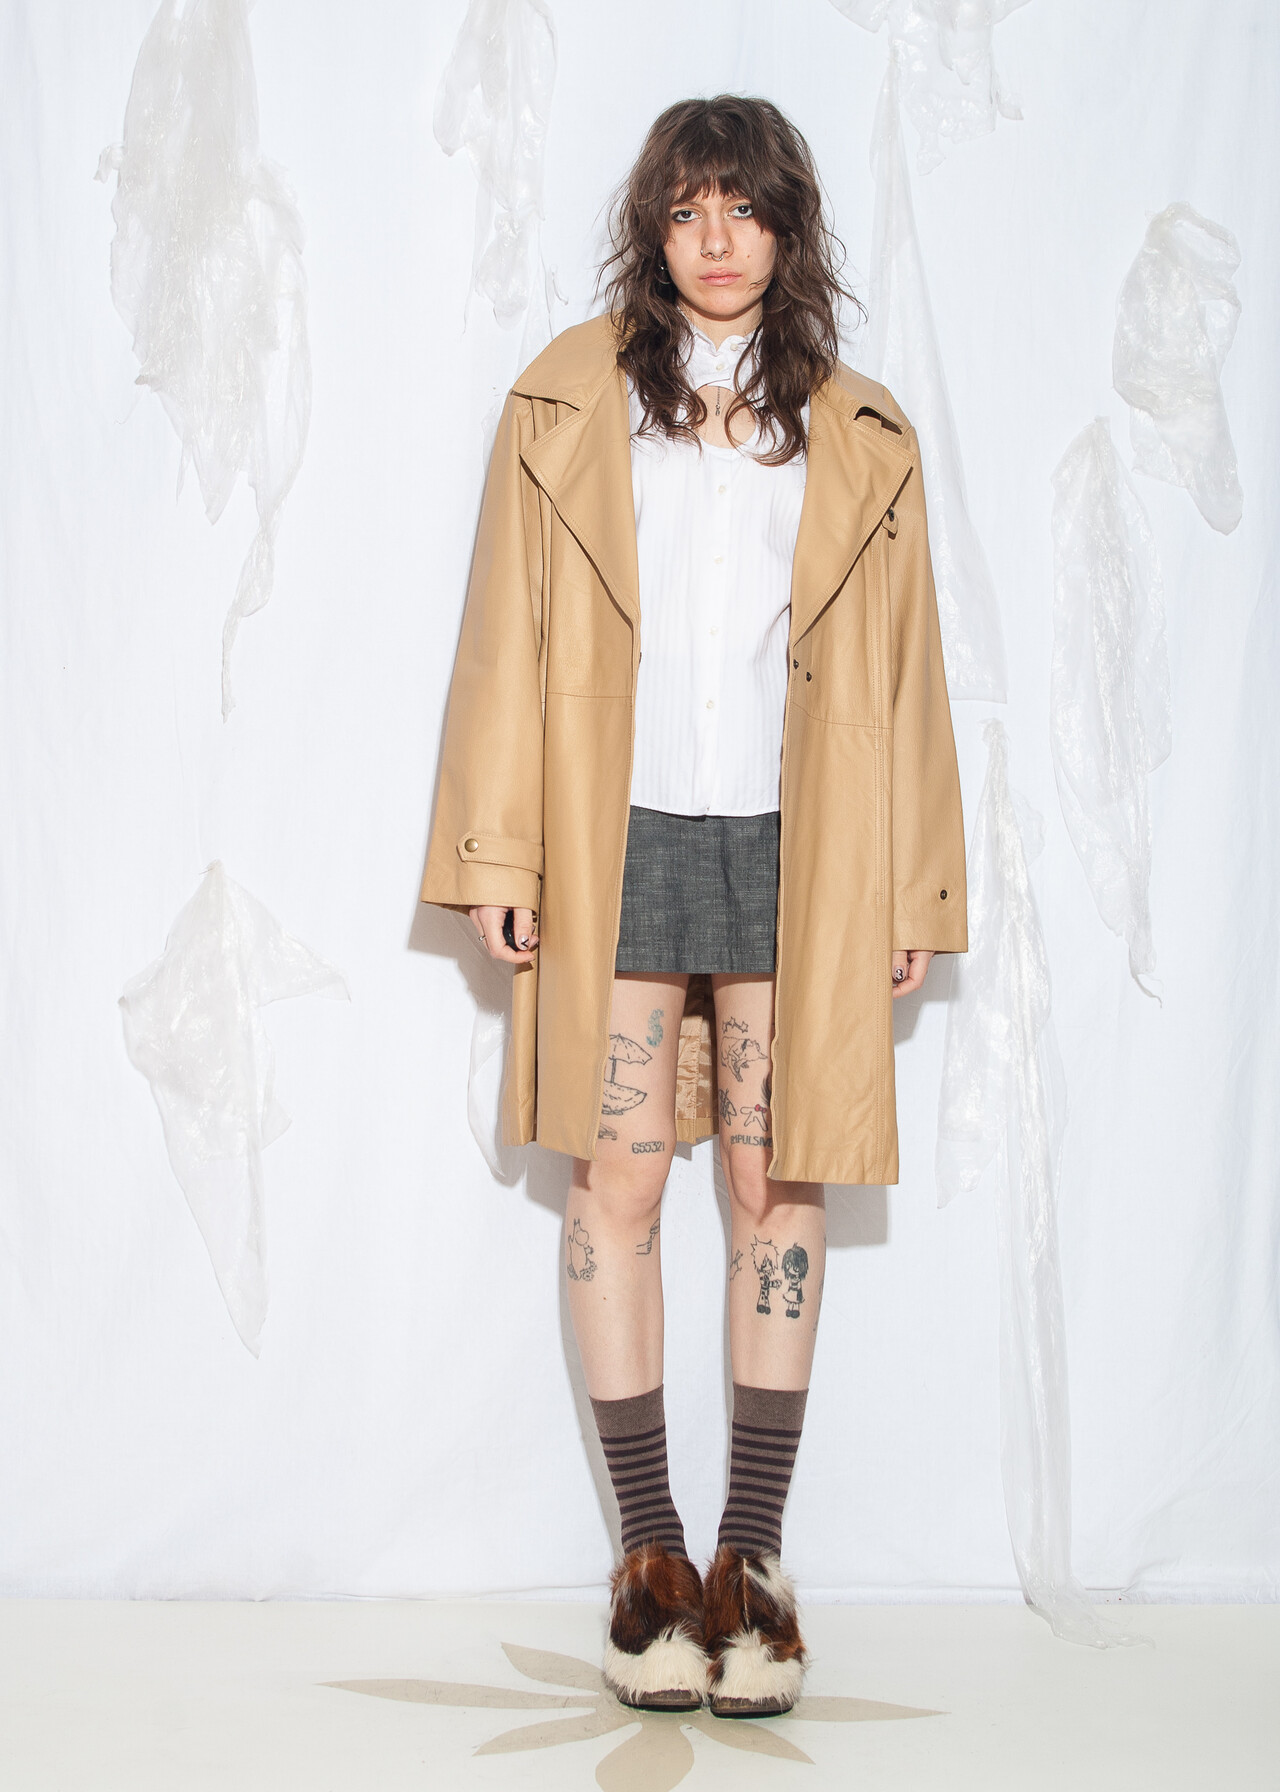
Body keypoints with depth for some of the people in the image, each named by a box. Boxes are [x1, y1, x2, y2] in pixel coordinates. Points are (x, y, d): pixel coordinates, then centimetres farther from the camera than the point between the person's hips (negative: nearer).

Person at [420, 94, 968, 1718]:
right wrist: (498, 857, -3)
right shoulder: (566, 401, 5)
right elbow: (508, 636, 2)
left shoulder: (860, 439, 8)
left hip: (787, 853, 1)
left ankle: (755, 1553, 12)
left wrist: (914, 891, 4)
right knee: (615, 1179, 0)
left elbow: (901, 674, 8)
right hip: (620, 843, 0)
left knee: (777, 1186, 2)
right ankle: (649, 1551, 12)